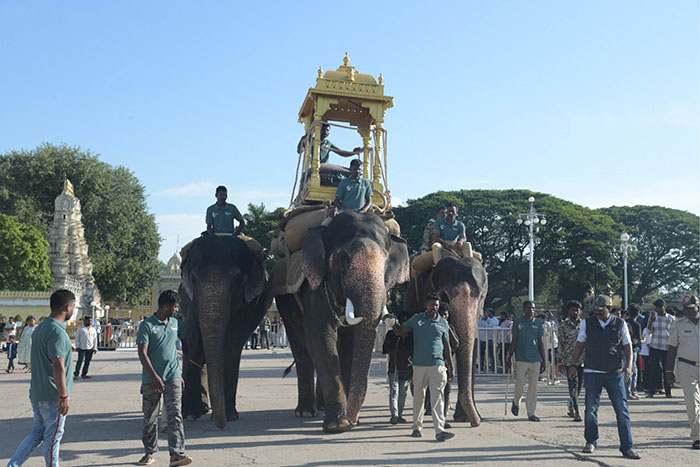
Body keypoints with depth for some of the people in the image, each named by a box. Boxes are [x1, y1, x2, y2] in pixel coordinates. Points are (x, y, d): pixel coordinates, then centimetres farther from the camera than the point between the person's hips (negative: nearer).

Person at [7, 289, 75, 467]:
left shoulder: (40, 328, 10)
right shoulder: (57, 332, -21)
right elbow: (58, 367, -24)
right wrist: (64, 397, -22)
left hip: (37, 392, 9)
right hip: (53, 396, -9)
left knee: (37, 432, 17)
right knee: (53, 437, 4)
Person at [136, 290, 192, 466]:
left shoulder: (174, 323, 13)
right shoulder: (147, 326, -6)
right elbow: (142, 353, -13)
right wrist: (154, 376, -23)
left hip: (172, 376, 3)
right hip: (151, 379, -3)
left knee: (175, 414, -12)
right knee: (150, 418, 7)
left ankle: (176, 453, -20)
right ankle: (150, 452, 24)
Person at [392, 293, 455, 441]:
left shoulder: (443, 323, 9)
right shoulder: (416, 319, 7)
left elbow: (446, 347, 12)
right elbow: (400, 331, 11)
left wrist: (451, 368, 10)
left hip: (438, 365, 0)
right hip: (419, 365, 0)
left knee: (437, 397, -9)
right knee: (418, 397, 8)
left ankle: (440, 430, -13)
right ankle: (417, 427, 22)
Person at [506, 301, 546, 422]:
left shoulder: (538, 323, 9)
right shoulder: (518, 321, 1)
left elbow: (540, 342, 13)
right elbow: (514, 341, 3)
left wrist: (543, 360, 10)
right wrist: (509, 358, 1)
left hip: (535, 359, 3)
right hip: (521, 358, -3)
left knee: (533, 386, 2)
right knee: (520, 383, -6)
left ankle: (531, 413, 9)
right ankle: (516, 402, 25)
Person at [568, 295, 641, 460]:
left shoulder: (620, 324, 5)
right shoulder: (587, 323, 6)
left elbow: (627, 346, 7)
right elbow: (579, 345, 12)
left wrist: (628, 366, -6)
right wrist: (573, 365, 7)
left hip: (615, 373, -1)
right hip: (592, 372, 1)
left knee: (622, 410, -4)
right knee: (591, 409, 3)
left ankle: (627, 447, 2)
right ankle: (591, 442, 20)